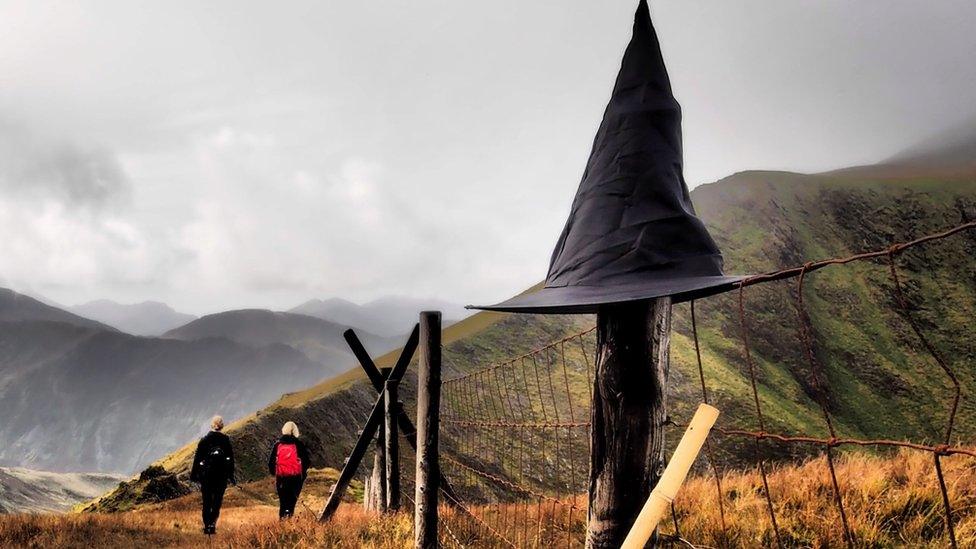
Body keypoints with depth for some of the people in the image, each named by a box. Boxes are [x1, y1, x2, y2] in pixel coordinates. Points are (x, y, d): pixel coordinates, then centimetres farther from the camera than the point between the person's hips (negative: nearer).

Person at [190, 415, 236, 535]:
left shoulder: (204, 440, -1)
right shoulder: (226, 440, -2)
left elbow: (197, 457, -1)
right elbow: (231, 458, 0)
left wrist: (194, 474, 7)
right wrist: (231, 476, 7)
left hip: (206, 475, 1)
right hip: (221, 475, 0)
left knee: (207, 501, 12)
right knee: (217, 500, 6)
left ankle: (206, 525, 12)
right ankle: (213, 523, -10)